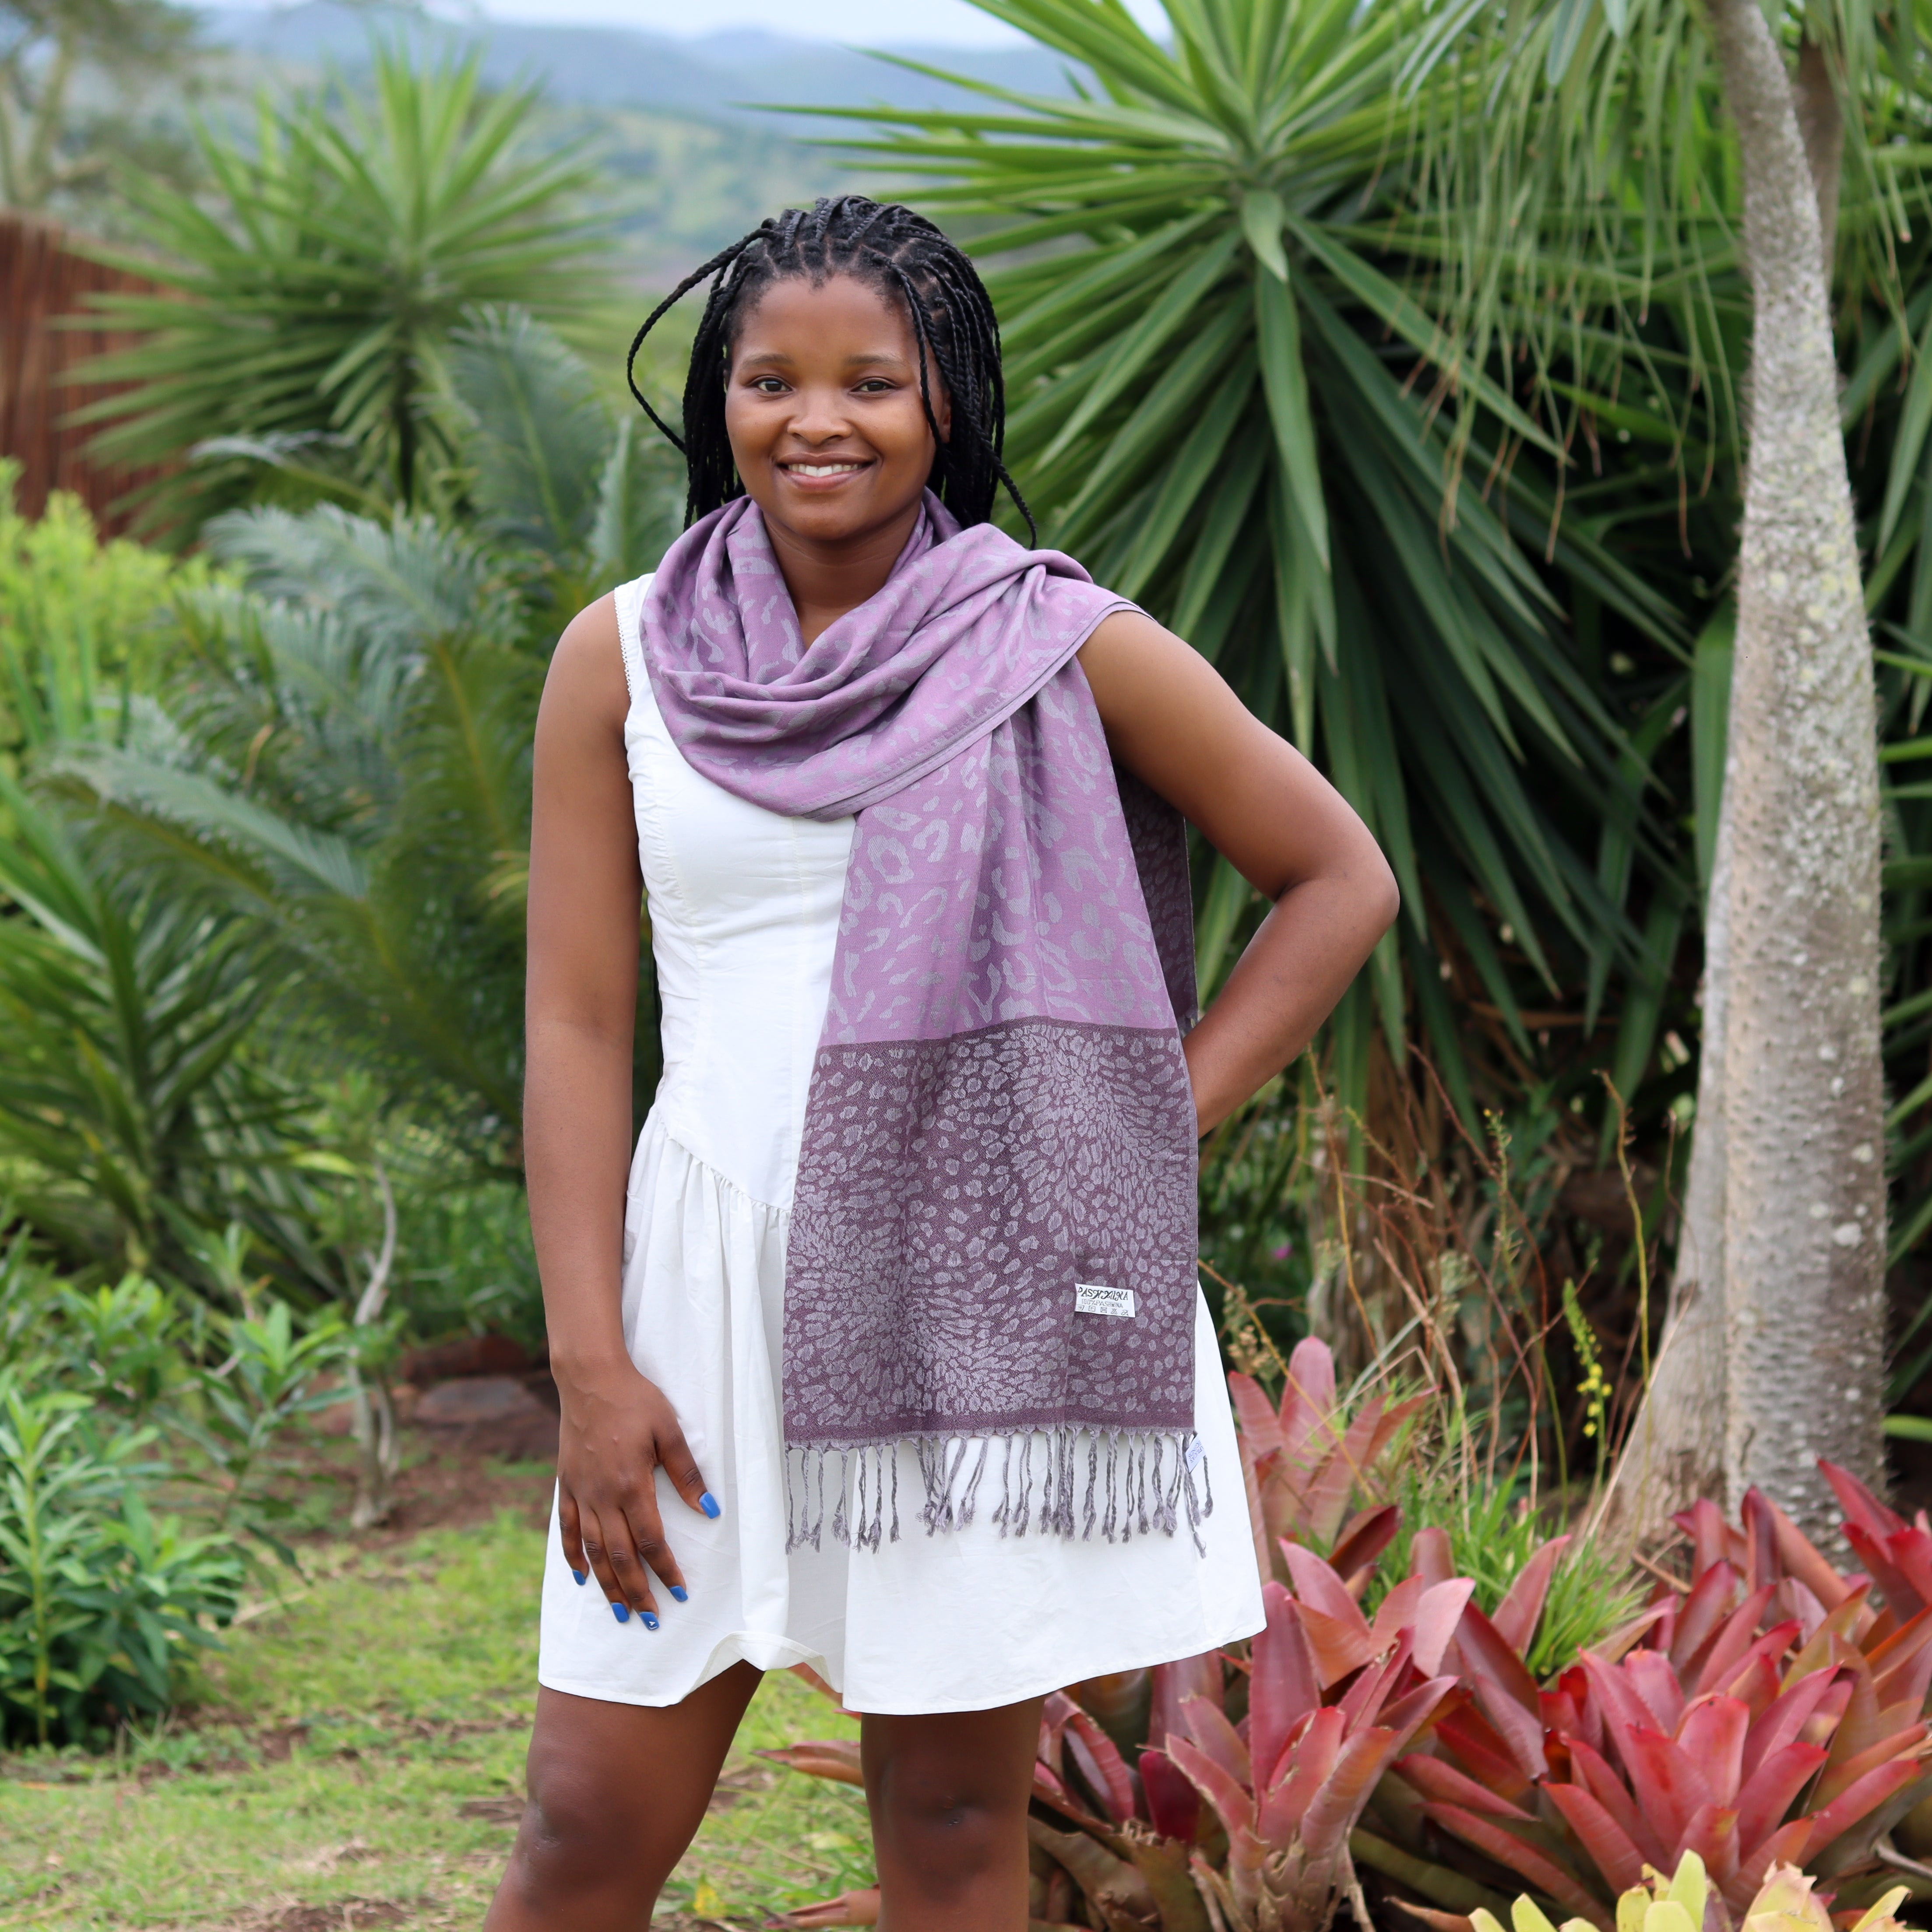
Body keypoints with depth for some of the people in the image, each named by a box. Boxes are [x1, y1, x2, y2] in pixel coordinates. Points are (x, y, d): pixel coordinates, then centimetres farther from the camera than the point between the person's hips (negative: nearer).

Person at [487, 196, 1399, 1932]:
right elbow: (577, 1023, 3)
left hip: (984, 1290, -1)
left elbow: (1339, 885, 8)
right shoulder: (625, 664, 4)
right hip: (711, 1263, 1)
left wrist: (1146, 1133, -1)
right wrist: (590, 1366, -5)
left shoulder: (1064, 651, 0)